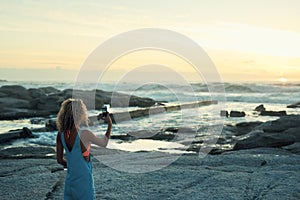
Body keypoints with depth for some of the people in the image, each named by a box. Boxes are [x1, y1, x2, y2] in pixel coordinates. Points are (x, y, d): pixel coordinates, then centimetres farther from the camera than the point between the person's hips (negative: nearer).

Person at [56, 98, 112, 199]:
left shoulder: (61, 134, -4)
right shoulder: (84, 134, -21)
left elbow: (60, 160, 4)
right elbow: (104, 143, -2)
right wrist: (109, 125, 10)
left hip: (70, 180, 5)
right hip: (83, 181, -5)